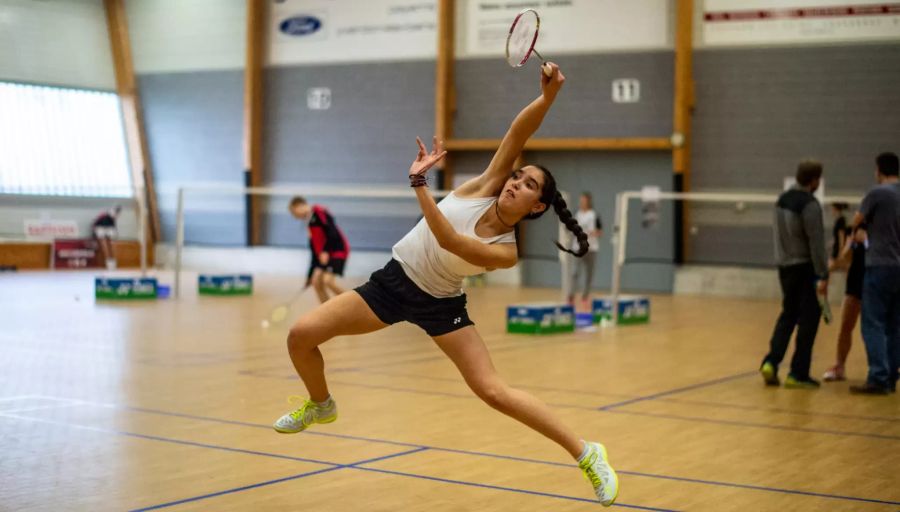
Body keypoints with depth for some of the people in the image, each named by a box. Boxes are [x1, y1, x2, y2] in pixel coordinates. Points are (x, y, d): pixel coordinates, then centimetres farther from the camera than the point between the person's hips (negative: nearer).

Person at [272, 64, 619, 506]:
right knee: (301, 335, -7)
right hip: (394, 280, 4)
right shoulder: (484, 186, -12)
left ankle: (587, 453, -3)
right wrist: (547, 97, -38)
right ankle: (321, 406, 26)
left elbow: (450, 241, -38)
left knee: (493, 391, -18)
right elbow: (517, 132, -21)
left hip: (439, 304, -4)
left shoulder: (505, 252, -20)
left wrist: (419, 183, -43)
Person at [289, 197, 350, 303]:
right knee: (316, 282, 1)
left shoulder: (319, 211, -10)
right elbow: (314, 251, 19)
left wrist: (325, 251, -22)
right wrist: (310, 275, 18)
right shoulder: (310, 223, 17)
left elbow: (333, 231, -21)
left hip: (338, 250, -9)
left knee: (327, 280, -21)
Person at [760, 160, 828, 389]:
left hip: (785, 266, 7)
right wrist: (822, 276, -19)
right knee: (808, 320, 2)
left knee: (788, 316, 16)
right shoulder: (810, 205, -17)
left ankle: (771, 362, 1)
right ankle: (798, 374, 4)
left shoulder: (782, 200, 8)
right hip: (805, 268, -7)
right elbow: (816, 243, -19)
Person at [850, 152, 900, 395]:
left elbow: (856, 222, 4)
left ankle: (878, 379, -9)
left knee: (874, 325, -5)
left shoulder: (877, 193, -10)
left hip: (880, 266, -6)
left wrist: (862, 230, 24)